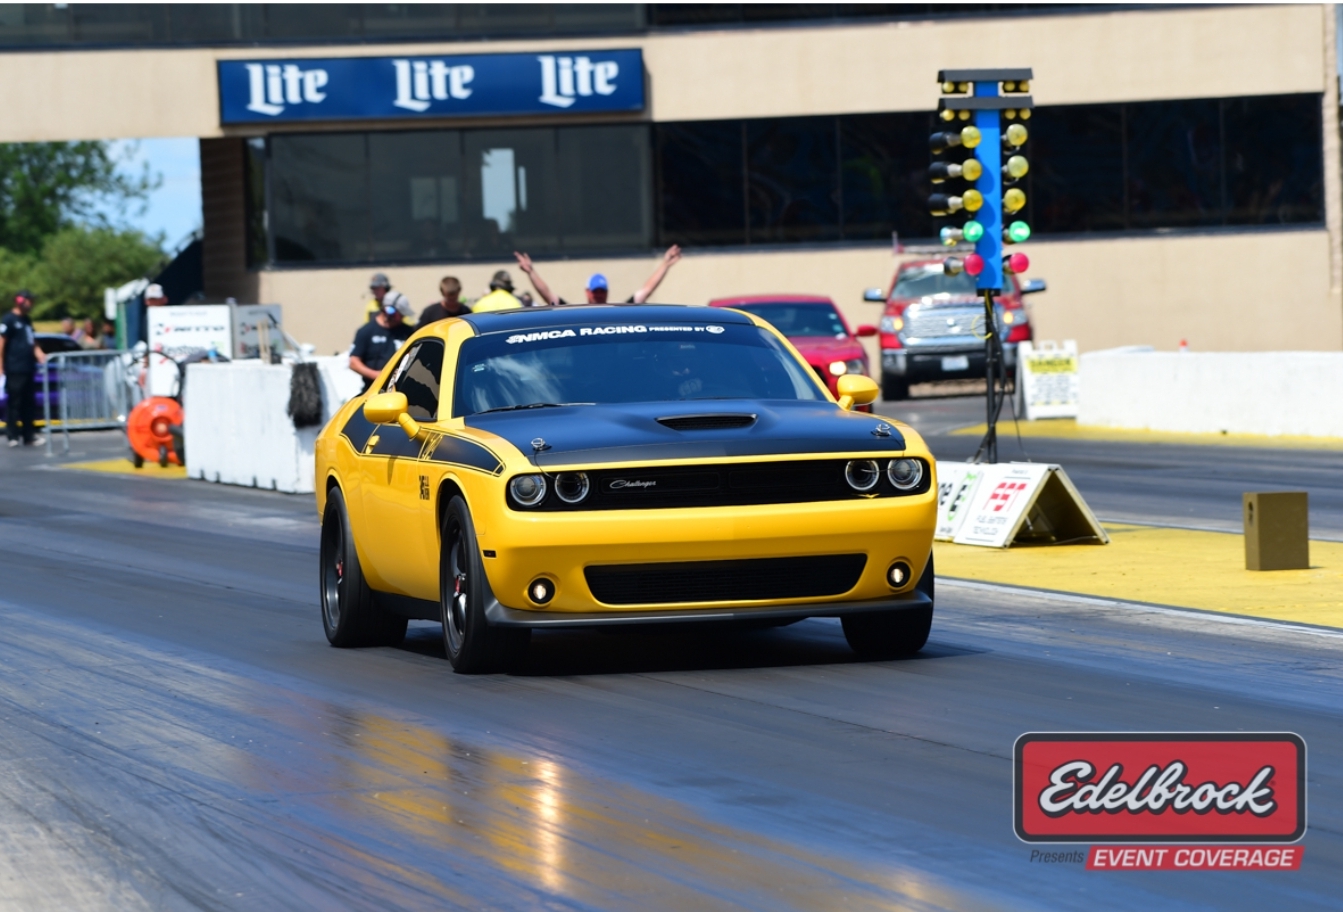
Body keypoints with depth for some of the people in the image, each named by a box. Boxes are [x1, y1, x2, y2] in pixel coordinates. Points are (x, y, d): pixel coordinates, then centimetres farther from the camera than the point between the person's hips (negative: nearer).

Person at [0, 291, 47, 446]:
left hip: (28, 369, 8)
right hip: (15, 369, -8)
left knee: (29, 404, 9)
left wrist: (41, 356, 7)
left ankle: (29, 435, 13)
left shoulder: (26, 321, 18)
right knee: (14, 403, -5)